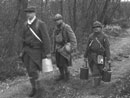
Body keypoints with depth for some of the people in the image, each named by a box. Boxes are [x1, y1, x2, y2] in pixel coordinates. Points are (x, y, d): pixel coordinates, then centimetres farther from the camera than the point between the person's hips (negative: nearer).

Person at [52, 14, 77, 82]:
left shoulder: (67, 27, -12)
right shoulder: (56, 29, 9)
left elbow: (73, 37, -14)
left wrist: (73, 47, -20)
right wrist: (54, 49, 19)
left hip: (65, 48, -6)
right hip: (58, 48, 7)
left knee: (63, 63, -11)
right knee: (58, 63, 7)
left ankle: (66, 74, 9)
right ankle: (62, 75, 21)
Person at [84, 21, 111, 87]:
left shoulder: (104, 37, -6)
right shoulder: (91, 36, 5)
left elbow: (107, 48, -6)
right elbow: (88, 47, 11)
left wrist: (108, 59, -9)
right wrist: (85, 56, 13)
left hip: (99, 56, -4)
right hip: (91, 56, 4)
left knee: (96, 70, -7)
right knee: (93, 69, 13)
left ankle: (96, 83, 6)